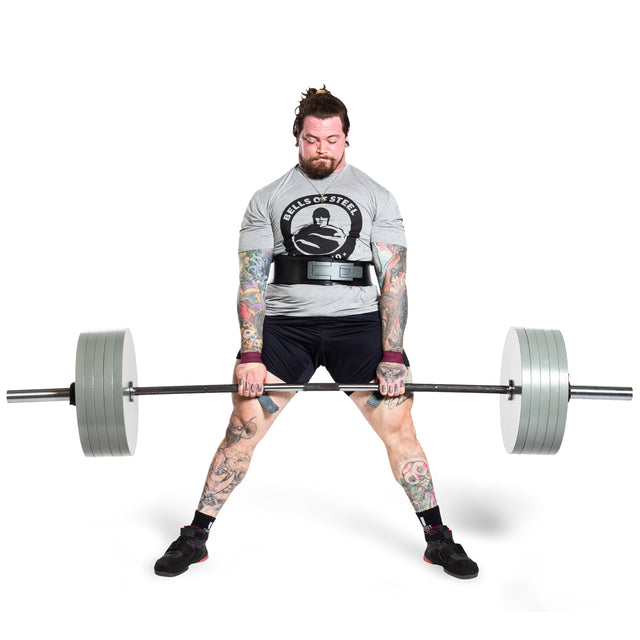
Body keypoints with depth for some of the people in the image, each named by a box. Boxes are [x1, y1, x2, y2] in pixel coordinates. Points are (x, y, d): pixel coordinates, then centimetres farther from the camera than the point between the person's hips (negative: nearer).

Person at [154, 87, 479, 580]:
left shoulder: (375, 197, 8)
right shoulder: (268, 199, 9)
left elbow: (394, 279, 1)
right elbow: (252, 279, 2)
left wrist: (392, 356, -9)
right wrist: (250, 356, -9)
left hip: (358, 321, 0)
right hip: (286, 322, 0)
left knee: (399, 425, -6)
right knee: (242, 426, -5)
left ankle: (439, 538, 11)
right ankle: (195, 536, 12)